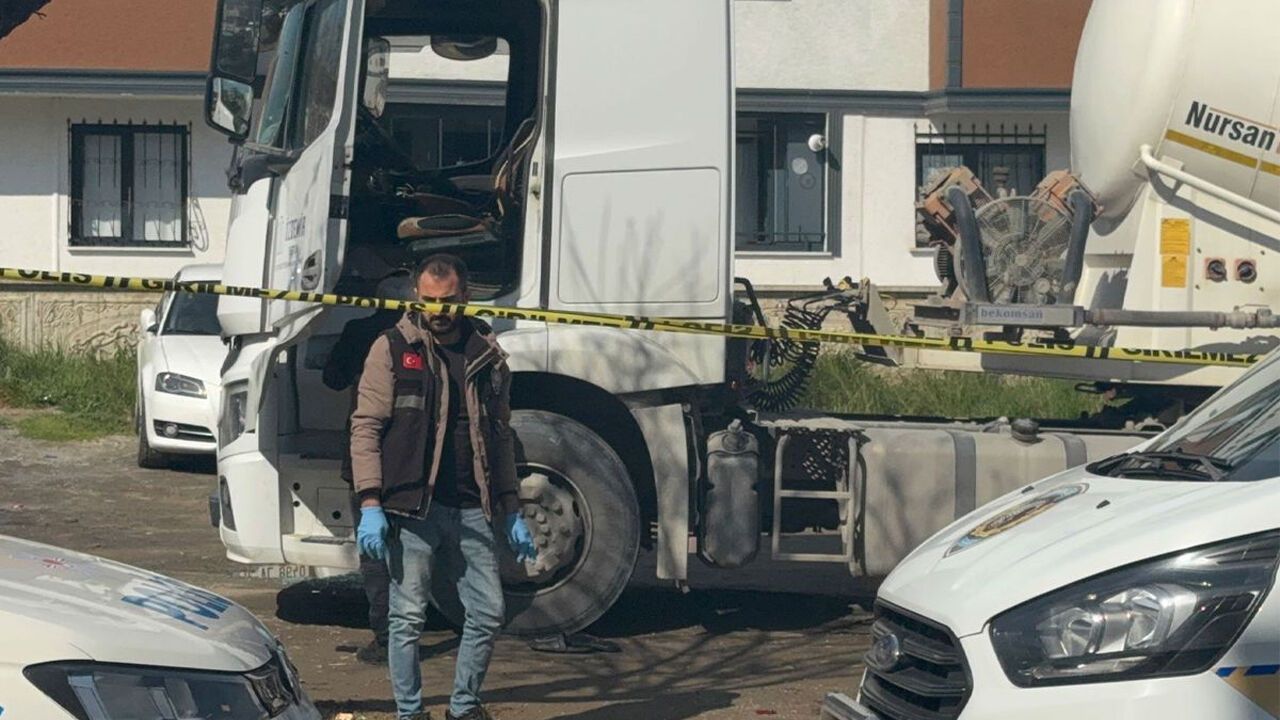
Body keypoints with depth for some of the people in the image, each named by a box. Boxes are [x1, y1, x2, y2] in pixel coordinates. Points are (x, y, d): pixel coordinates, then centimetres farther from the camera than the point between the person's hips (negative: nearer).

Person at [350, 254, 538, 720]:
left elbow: (500, 437, 17)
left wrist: (511, 512, 13)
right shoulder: (393, 349, -1)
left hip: (471, 509, 4)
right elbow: (366, 427, -3)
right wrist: (370, 505, -11)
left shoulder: (486, 354, 11)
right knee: (408, 618, 0)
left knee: (489, 613, 6)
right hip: (411, 510, -4)